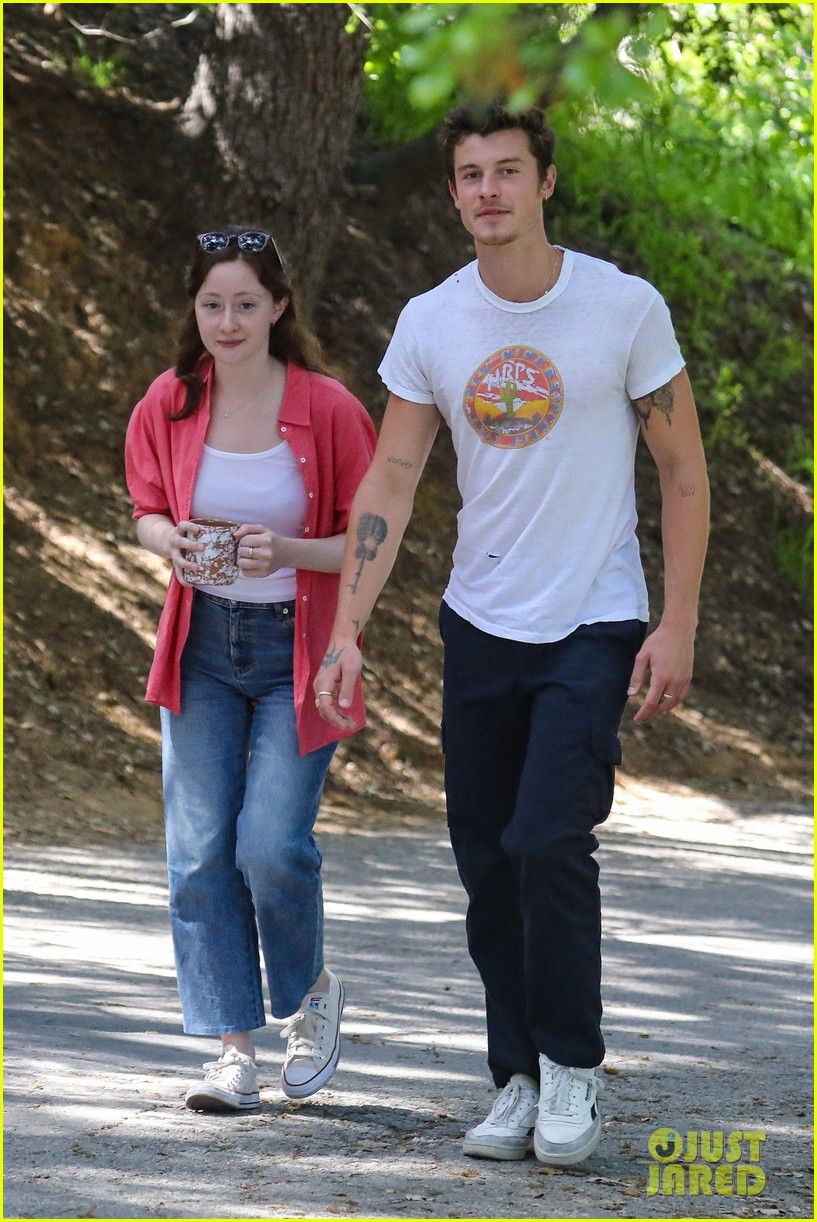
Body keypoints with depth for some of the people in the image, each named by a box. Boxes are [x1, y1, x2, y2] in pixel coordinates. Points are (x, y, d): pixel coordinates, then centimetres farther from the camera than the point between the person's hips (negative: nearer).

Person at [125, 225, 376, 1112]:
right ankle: (234, 1048, 7)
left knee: (272, 845, -13)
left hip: (299, 649, -3)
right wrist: (170, 542, -10)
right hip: (203, 646, 3)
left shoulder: (328, 409, -11)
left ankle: (310, 992, 17)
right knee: (200, 848, -2)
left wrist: (287, 552, -23)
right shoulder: (168, 405, -1)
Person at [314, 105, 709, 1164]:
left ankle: (573, 1067, 2)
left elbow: (684, 473, -3)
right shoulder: (430, 323, 0)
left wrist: (678, 628, -8)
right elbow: (390, 482, 3)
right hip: (479, 628, 4)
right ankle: (518, 1077, 20)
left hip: (595, 627, -4)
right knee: (487, 861, 6)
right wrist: (347, 631, -6)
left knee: (549, 843, -16)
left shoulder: (626, 307, -8)